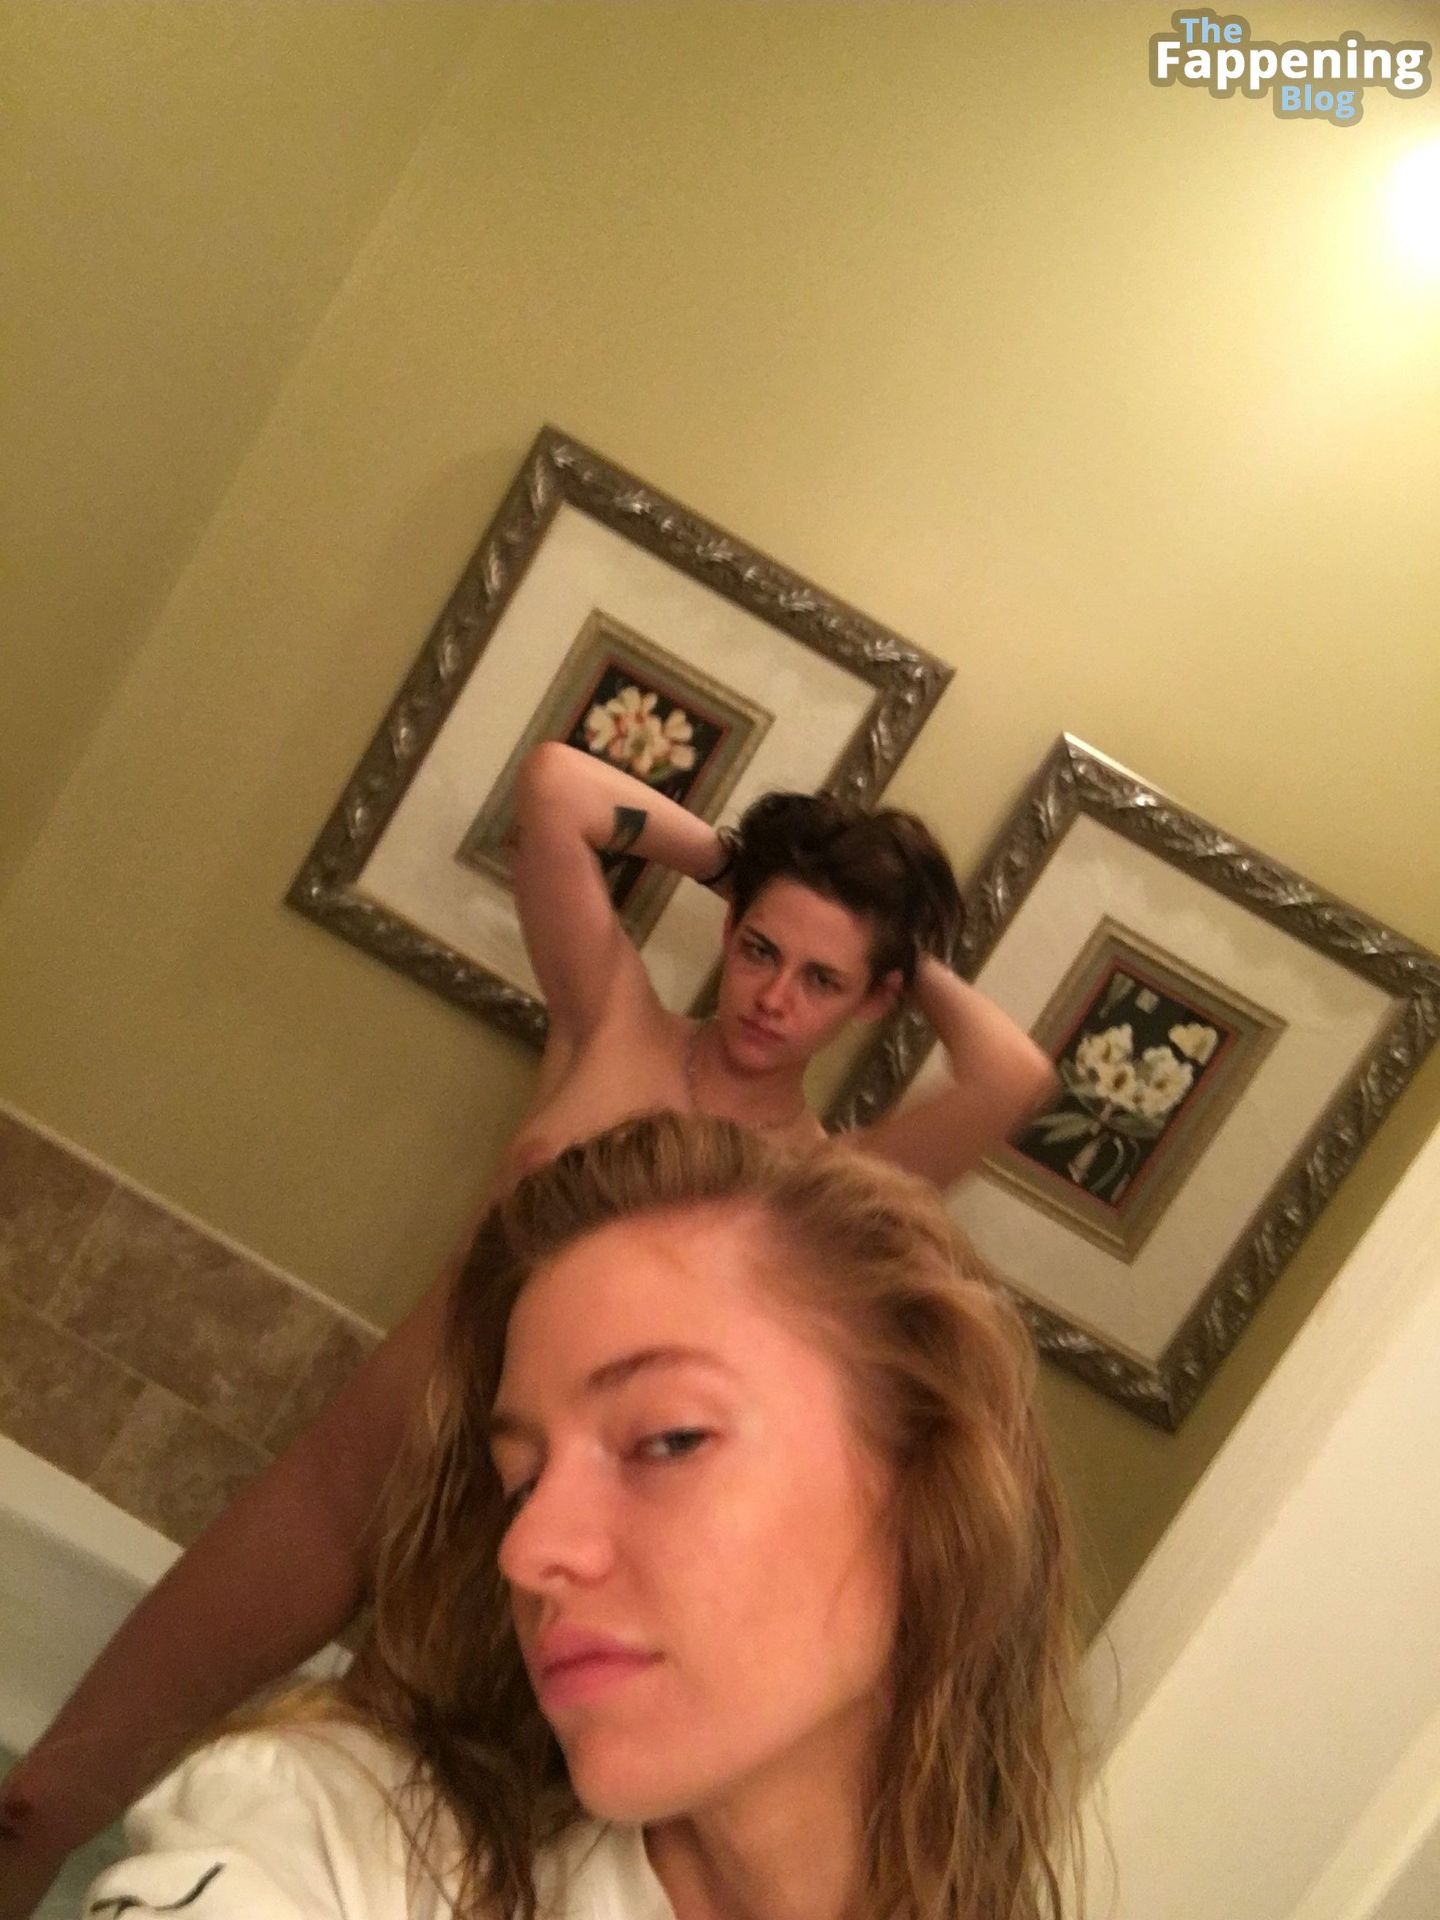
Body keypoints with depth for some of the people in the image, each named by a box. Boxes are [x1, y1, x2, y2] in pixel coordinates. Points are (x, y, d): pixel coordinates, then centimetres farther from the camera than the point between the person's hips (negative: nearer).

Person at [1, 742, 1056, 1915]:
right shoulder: (613, 1024, -1)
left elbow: (1017, 1076, -23)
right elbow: (555, 781, -7)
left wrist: (926, 968, -6)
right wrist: (732, 854, -1)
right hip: (355, 1477, 2)